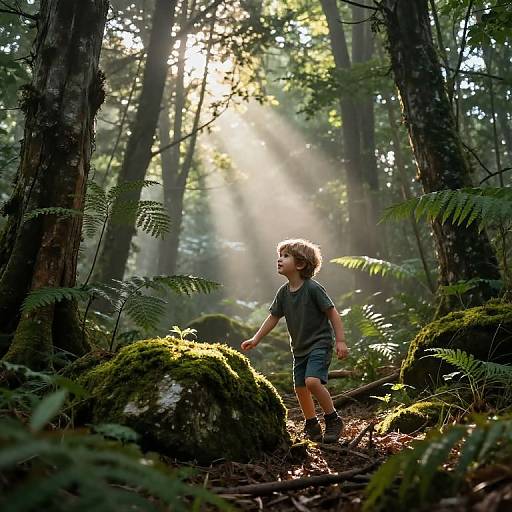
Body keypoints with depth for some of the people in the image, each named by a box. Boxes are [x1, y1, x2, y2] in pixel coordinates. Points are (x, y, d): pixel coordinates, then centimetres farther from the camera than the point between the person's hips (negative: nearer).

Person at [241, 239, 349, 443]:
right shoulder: (283, 292, 2)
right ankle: (312, 425, 28)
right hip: (299, 348, 7)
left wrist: (340, 341, -16)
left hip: (320, 343, -7)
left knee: (312, 381, -24)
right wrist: (255, 339, 7)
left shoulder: (313, 288, -17)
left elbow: (332, 313, -13)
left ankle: (333, 419, -3)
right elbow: (273, 317, 10)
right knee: (300, 387, 9)